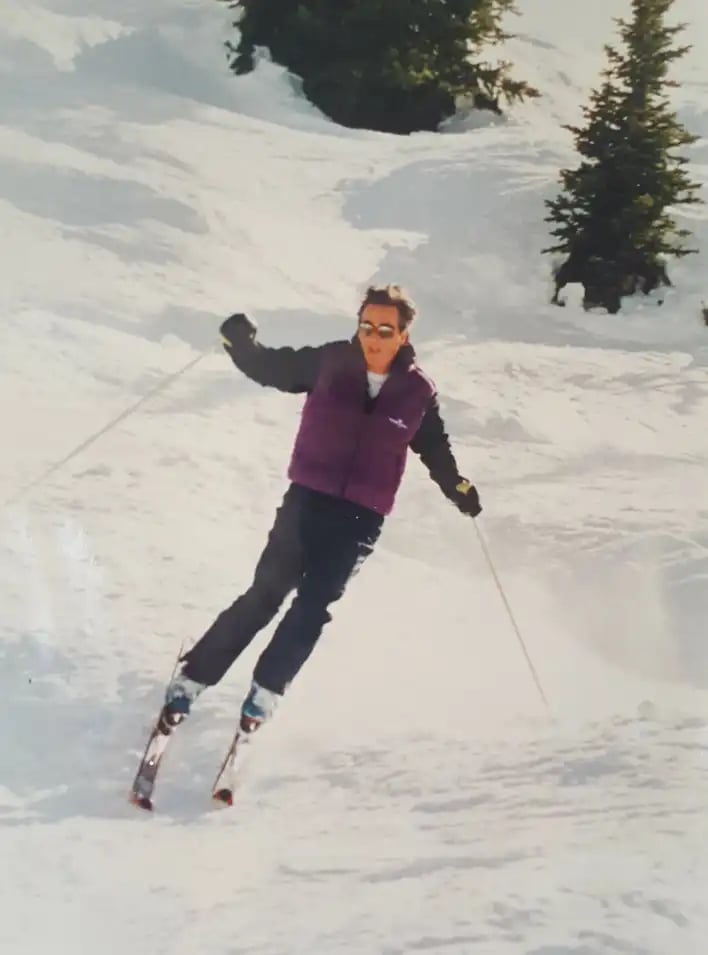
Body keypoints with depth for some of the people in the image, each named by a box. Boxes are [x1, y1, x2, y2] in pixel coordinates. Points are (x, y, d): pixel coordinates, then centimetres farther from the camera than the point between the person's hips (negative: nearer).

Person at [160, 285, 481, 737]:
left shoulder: (419, 392, -2)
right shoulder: (332, 363, -6)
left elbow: (436, 449, 13)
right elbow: (274, 368, 2)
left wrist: (458, 487, 1)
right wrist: (242, 342, -15)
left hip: (361, 518, 1)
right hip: (307, 499, -1)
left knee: (313, 607, 2)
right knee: (265, 595, -2)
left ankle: (266, 691, 17)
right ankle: (191, 679, 9)